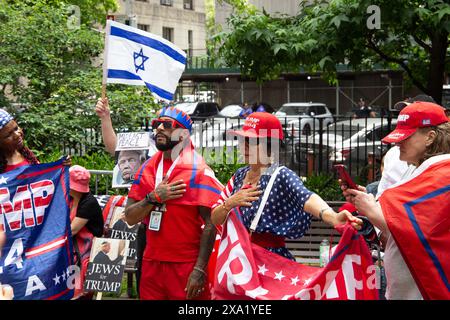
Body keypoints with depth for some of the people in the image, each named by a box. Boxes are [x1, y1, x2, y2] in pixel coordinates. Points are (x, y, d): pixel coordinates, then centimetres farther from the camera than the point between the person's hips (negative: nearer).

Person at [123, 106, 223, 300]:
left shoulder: (198, 171, -8)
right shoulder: (147, 169, 9)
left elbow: (210, 224, -12)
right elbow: (130, 218, 7)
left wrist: (199, 269, -17)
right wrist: (154, 197, -11)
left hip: (187, 267, -5)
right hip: (151, 264, 5)